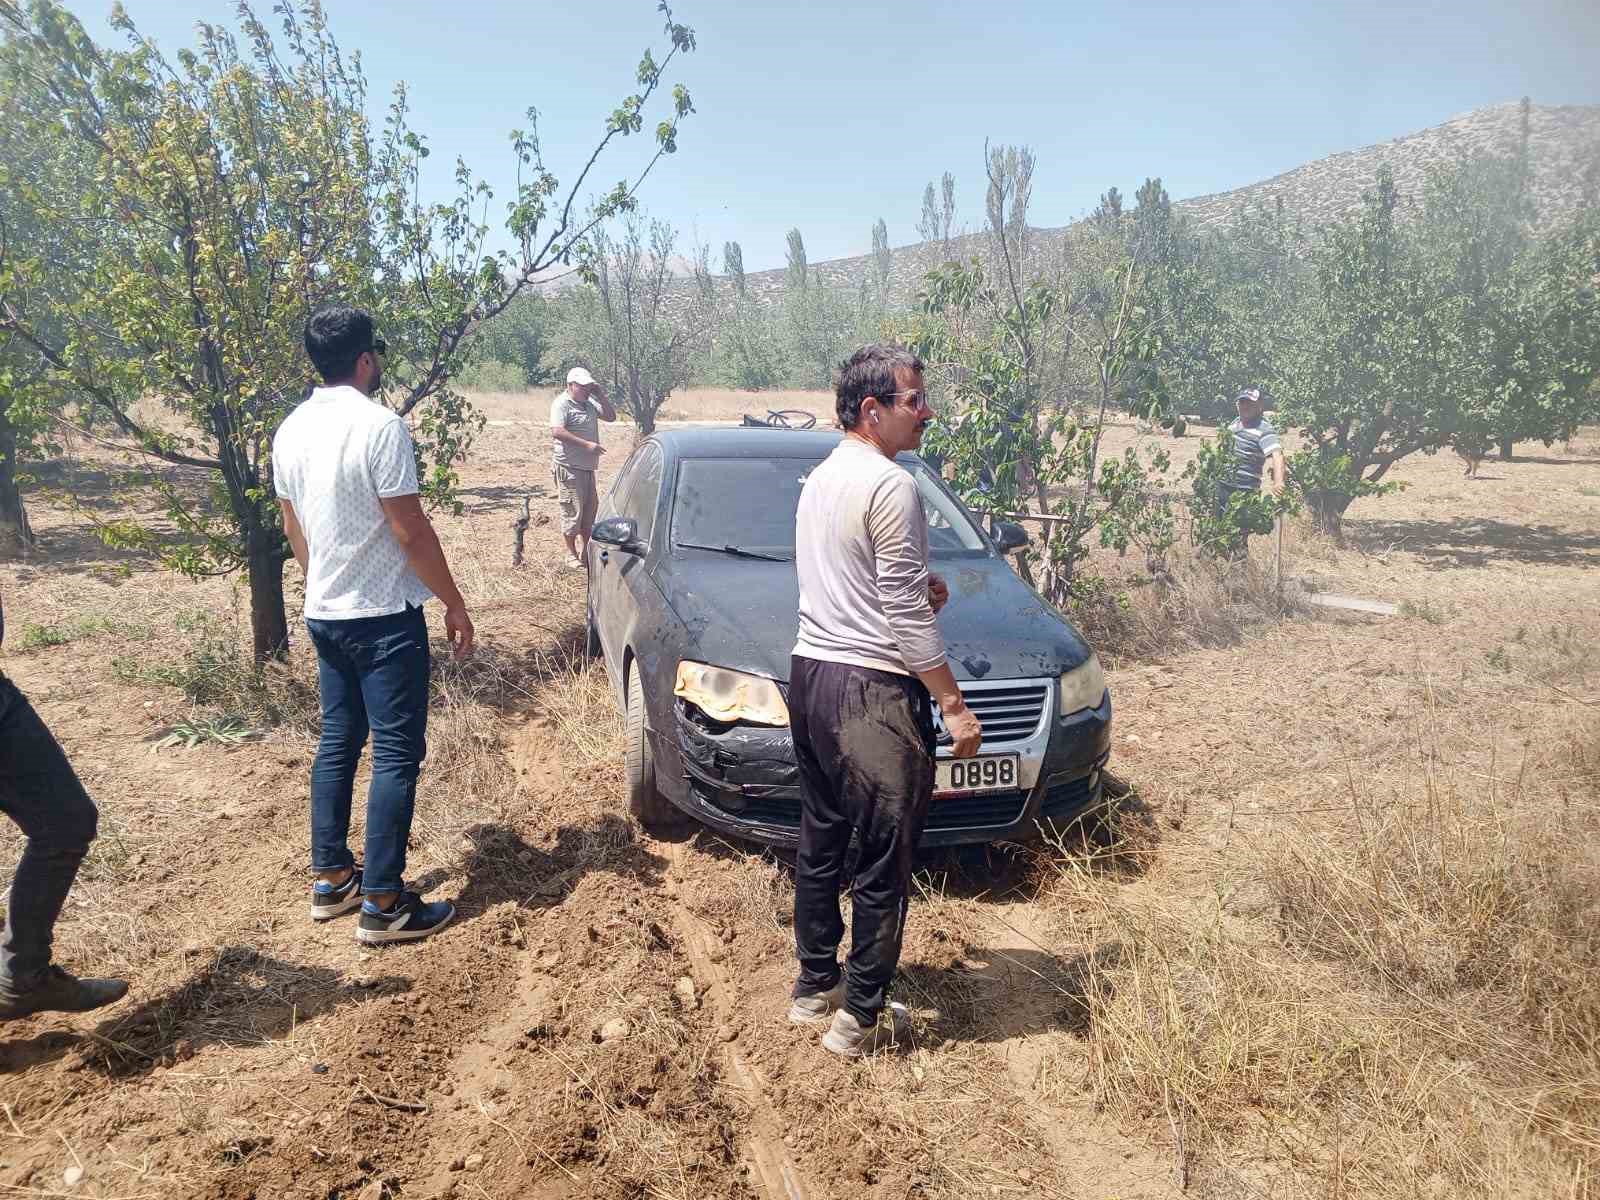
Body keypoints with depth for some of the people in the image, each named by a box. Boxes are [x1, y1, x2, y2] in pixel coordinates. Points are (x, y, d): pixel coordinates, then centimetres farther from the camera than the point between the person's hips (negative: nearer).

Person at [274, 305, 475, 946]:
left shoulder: (291, 430, 6)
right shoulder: (380, 426, -18)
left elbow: (293, 527, 15)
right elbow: (412, 532, -18)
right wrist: (454, 603, -9)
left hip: (324, 614, 8)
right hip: (384, 616, -8)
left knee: (337, 742, 17)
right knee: (397, 753, -2)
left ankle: (330, 879, 25)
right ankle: (383, 905, 1)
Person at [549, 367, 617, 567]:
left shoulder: (589, 403, 14)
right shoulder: (562, 404, -11)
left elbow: (610, 416, 18)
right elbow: (557, 432, -23)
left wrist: (601, 396, 3)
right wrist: (586, 444, -27)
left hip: (588, 467, 8)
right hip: (570, 468, -8)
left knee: (591, 508, 14)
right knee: (572, 511, -2)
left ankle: (585, 548, 26)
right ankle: (572, 554, 7)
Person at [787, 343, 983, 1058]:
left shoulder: (819, 478, 14)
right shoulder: (890, 485, -15)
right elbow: (905, 614, -18)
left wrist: (915, 588, 11)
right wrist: (953, 703, -12)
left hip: (809, 671, 10)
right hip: (870, 689, -10)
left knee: (820, 843, 19)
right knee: (884, 865, 3)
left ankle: (814, 987, 32)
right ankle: (860, 1019, 13)